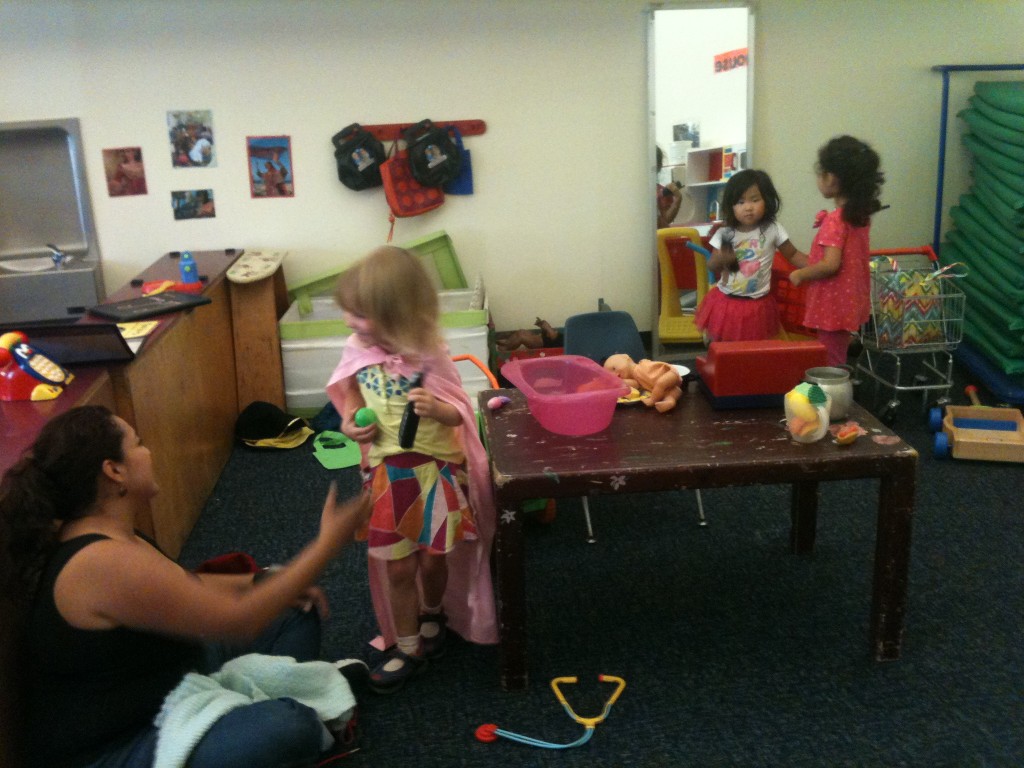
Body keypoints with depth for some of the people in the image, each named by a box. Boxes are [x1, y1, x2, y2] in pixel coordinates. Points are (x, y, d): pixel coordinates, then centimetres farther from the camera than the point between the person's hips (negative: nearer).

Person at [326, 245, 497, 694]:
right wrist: (350, 423, -8)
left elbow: (459, 414, -12)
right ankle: (406, 646, 27)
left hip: (434, 470, -3)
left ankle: (433, 614, 45)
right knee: (396, 565, 8)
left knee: (434, 556, 13)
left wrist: (436, 409, -34)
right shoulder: (358, 350, -7)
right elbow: (350, 392, 12)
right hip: (386, 473, 3)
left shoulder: (428, 357, -19)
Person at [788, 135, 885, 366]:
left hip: (833, 304, -9)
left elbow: (830, 265, -28)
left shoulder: (835, 220, -22)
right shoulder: (861, 214, 4)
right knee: (837, 358, 20)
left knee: (830, 362, 3)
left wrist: (800, 274, -15)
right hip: (851, 301, 9)